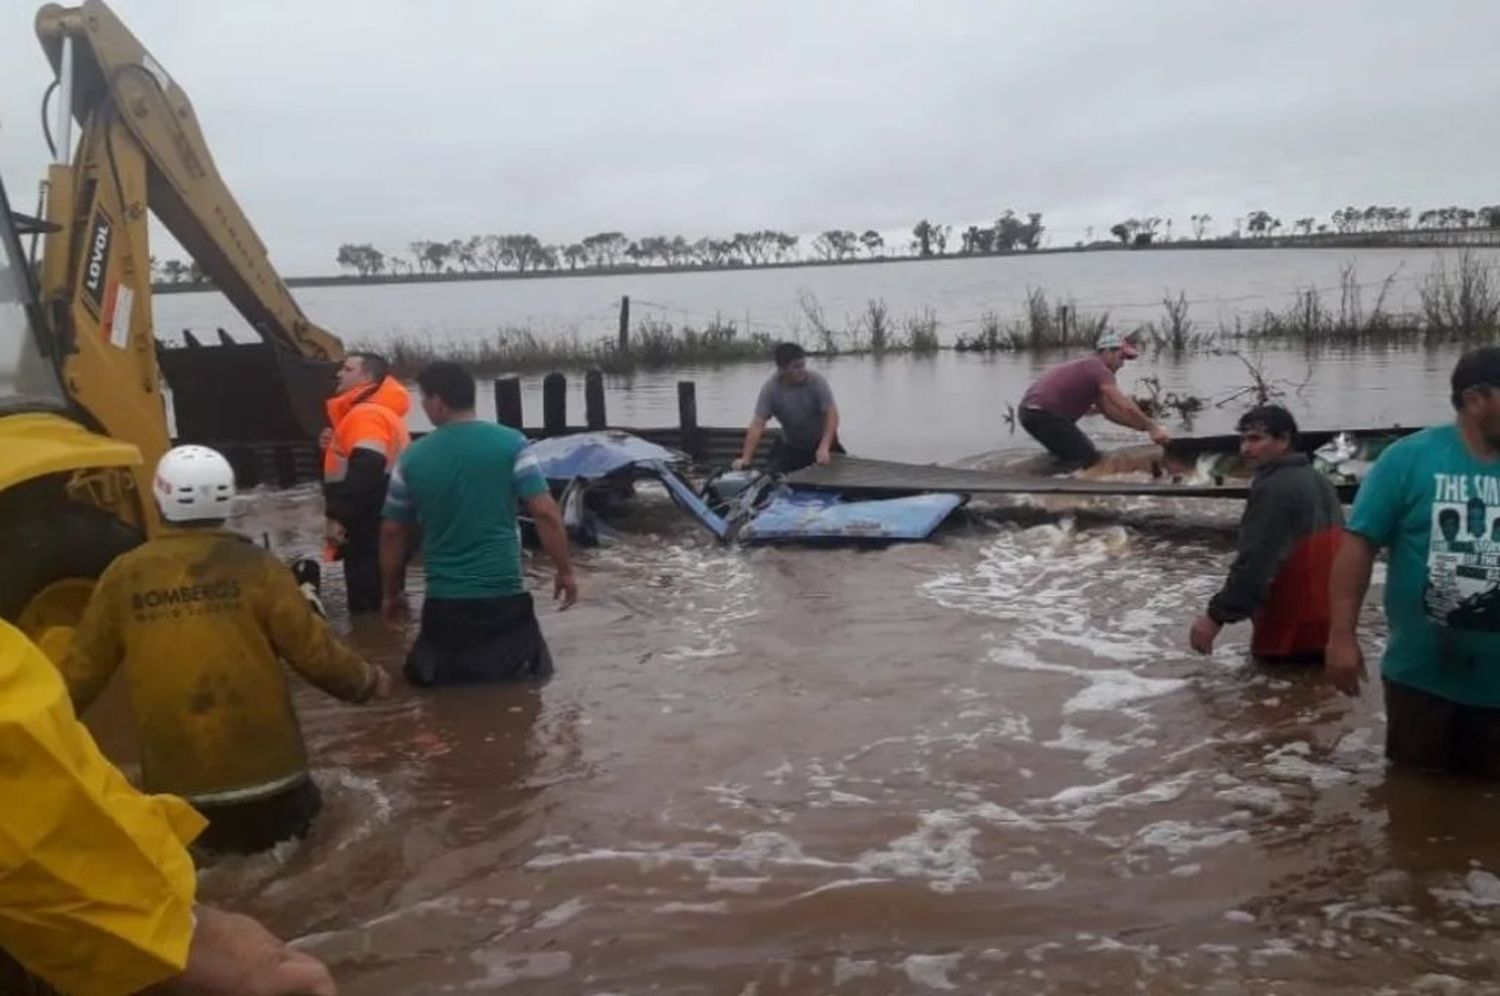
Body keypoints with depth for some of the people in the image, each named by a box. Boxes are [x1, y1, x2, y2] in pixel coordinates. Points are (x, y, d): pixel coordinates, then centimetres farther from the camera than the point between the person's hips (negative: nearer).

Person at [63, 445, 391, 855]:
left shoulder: (125, 575, -1)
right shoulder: (253, 566, -8)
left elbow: (83, 668, 6)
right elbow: (314, 650, -7)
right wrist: (367, 681, 12)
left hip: (177, 782, 2)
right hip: (263, 767, -2)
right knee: (290, 813, 24)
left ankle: (209, 838, -2)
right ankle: (280, 825, -4)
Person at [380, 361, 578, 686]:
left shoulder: (411, 459, -1)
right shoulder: (510, 444, -7)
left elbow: (392, 533, 7)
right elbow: (546, 514, -11)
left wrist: (393, 593, 20)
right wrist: (565, 571, 1)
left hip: (443, 602, 2)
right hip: (505, 596, -2)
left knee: (426, 669, 25)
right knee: (534, 666, 16)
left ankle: (444, 666, -5)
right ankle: (505, 666, -12)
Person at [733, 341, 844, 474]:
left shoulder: (817, 382, -19)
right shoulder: (769, 389, -18)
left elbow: (832, 414, -23)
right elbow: (757, 424, -22)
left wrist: (824, 447, -36)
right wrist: (745, 459, -32)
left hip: (821, 443, -1)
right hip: (790, 448, 1)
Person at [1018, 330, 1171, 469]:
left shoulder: (1090, 368, 21)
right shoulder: (1099, 369, -10)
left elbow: (1110, 412, 19)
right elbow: (1126, 408, -18)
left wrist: (1144, 426, 12)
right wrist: (1152, 428, -8)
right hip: (1043, 415, -11)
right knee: (1088, 459, -7)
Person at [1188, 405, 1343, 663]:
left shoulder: (1273, 488, -20)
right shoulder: (1318, 482, 13)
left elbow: (1255, 562, -26)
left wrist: (1216, 616, -23)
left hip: (1290, 630, -9)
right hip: (1329, 623, 9)